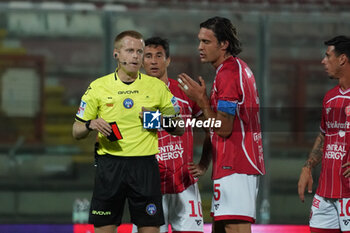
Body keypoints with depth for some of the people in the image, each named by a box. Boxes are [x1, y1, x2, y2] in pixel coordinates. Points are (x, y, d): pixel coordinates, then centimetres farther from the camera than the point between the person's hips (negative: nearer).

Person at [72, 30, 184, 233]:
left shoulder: (157, 87, 7)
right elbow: (77, 131, 11)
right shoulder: (98, 87, 6)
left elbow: (180, 129, 11)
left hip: (145, 165, 0)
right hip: (109, 165, 0)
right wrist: (91, 125, -11)